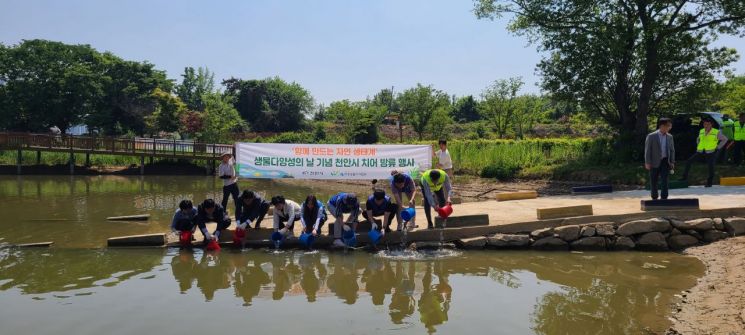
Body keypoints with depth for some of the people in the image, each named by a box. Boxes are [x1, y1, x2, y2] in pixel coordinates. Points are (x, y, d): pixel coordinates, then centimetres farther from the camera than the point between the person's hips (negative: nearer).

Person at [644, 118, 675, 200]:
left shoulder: (669, 137, 5)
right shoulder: (651, 136, -7)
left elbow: (672, 150, 11)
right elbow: (647, 150, -7)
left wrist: (672, 162, 5)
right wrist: (647, 162, -11)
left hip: (665, 162, 2)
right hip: (654, 162, -2)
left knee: (664, 181, -5)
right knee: (653, 181, 6)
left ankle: (664, 198, -1)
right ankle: (654, 198, 20)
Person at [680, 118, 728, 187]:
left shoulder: (716, 132, -4)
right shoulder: (701, 131, 9)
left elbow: (724, 139, 6)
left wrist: (718, 147, 0)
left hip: (710, 153, -4)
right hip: (700, 152, 4)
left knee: (710, 167, -13)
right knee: (688, 161, -8)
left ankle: (709, 183, 1)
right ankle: (685, 177, 0)